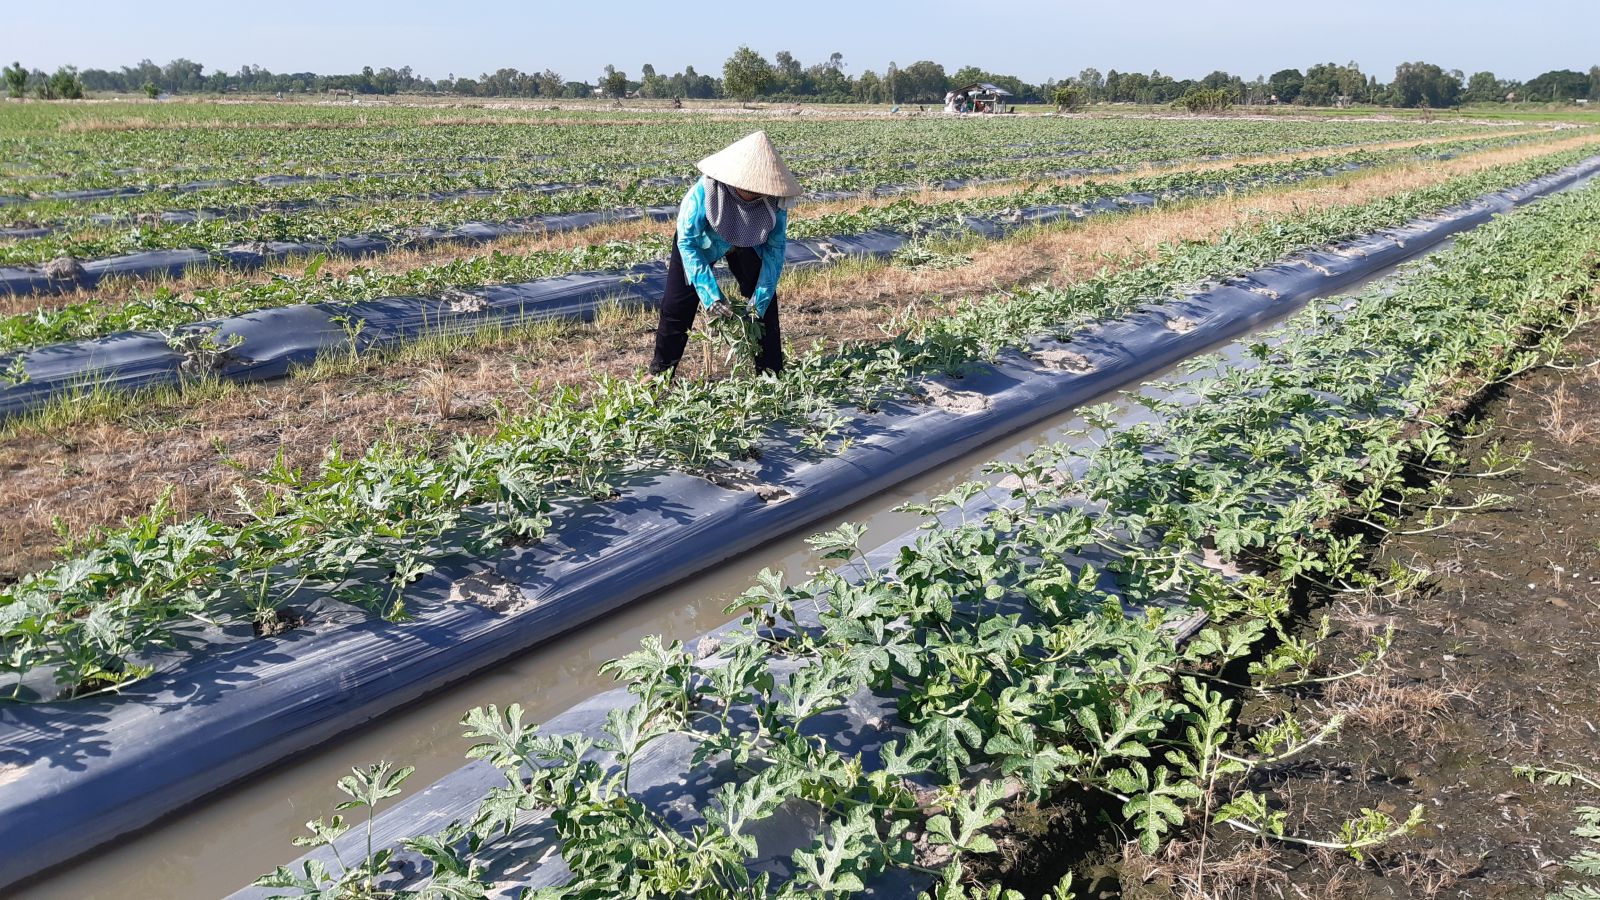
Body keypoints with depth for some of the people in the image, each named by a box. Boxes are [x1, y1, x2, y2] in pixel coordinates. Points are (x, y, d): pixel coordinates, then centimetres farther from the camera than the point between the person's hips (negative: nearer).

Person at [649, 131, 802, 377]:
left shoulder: (774, 198, -32)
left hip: (747, 245, 2)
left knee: (764, 301, -5)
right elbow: (687, 242, -32)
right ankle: (660, 372, 14)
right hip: (702, 241, -2)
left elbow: (775, 248, -20)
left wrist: (761, 297, -28)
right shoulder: (706, 190, -40)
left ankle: (771, 373, 9)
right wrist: (709, 294, -38)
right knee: (677, 306, -3)